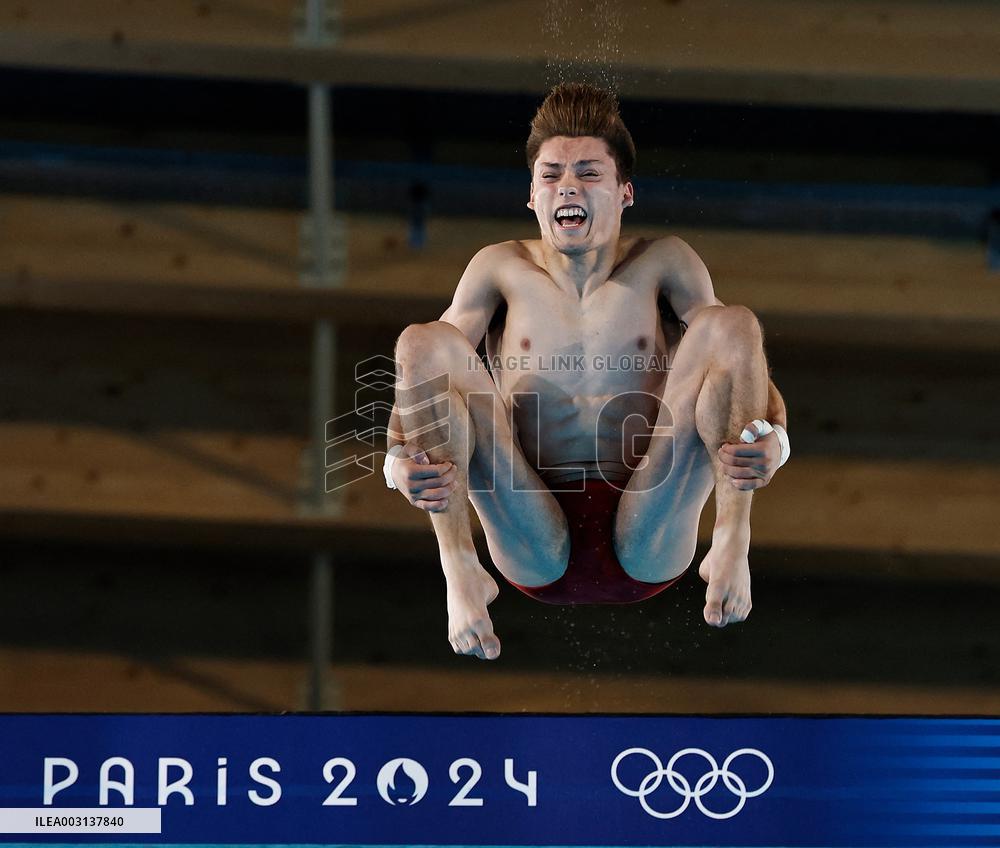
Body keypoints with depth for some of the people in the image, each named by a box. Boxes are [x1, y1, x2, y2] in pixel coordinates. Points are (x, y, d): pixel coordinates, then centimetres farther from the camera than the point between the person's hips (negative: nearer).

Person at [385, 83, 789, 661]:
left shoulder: (664, 264, 12)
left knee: (729, 326, -15)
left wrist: (770, 441, -23)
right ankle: (460, 566, -26)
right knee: (423, 343, -16)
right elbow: (421, 376, 2)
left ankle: (731, 545, -26)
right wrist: (401, 460, -23)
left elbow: (750, 370, 2)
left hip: (649, 545, 0)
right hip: (535, 551, 0)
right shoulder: (503, 270, 12)